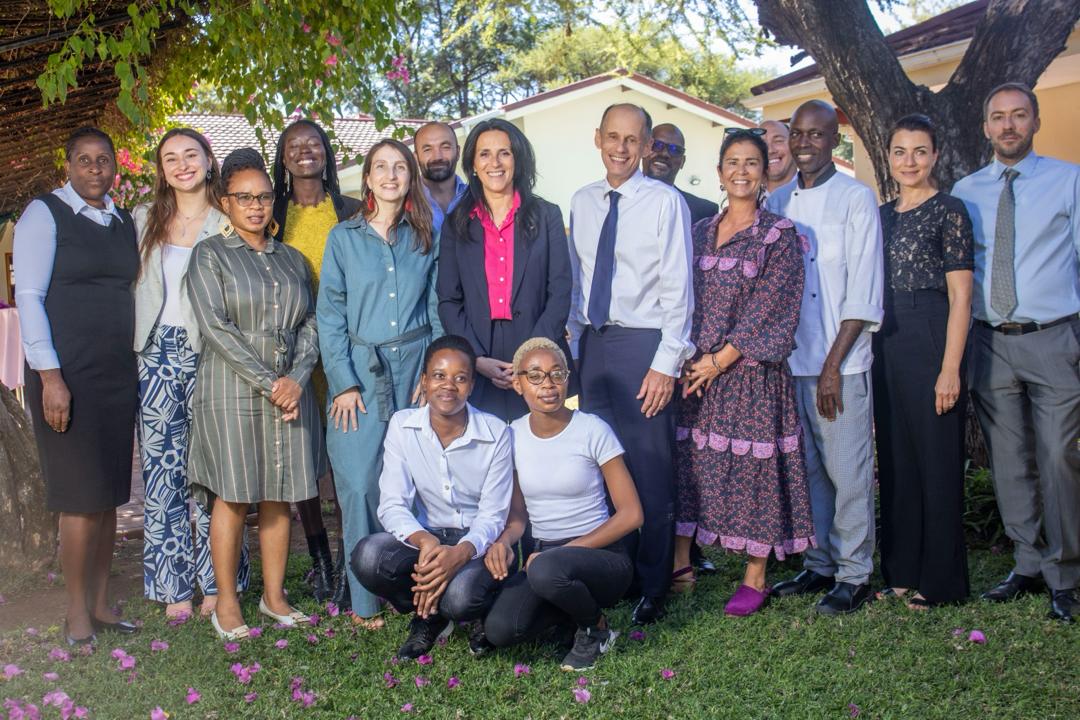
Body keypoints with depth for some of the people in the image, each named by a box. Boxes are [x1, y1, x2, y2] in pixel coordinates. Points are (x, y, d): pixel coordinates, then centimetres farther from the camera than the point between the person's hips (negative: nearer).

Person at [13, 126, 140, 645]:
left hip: (119, 374, 6)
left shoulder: (125, 223, 14)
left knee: (110, 494, 8)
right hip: (66, 374, -5)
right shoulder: (44, 214, -3)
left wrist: (139, 366, 9)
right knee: (82, 495, -5)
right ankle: (77, 615, 7)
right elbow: (28, 296, -8)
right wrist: (49, 375, -16)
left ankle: (100, 604, 18)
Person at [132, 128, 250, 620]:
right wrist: (135, 345, 7)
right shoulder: (145, 221, 14)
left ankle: (217, 583, 8)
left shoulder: (228, 224, 4)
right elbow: (132, 286, 17)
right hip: (158, 356, 3)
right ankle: (174, 585, 10)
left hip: (209, 355, -3)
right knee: (162, 468, 2)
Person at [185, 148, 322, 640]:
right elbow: (215, 327, -8)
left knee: (279, 497, 6)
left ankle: (274, 595, 16)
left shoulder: (292, 259, 15)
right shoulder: (209, 254, 2)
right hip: (231, 392, -4)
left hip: (289, 393, 4)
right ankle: (226, 603, 9)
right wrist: (267, 382, -13)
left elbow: (310, 326, 10)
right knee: (233, 496, -1)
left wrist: (296, 379, -7)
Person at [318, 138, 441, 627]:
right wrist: (342, 382, -7)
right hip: (361, 371, -1)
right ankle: (364, 599, 6)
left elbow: (437, 311, 9)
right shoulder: (344, 238, 4)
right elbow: (330, 314, 1)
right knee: (360, 485, -4)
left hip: (414, 368, 2)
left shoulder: (426, 239, 10)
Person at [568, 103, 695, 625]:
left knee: (650, 473, 0)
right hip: (592, 343, 5)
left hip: (643, 343, -5)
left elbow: (678, 287, -8)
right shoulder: (582, 203, 11)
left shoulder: (665, 202, -5)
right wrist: (575, 346, 10)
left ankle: (652, 590, 13)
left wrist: (665, 363, -13)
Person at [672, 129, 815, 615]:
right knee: (688, 460, 6)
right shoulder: (700, 233, 12)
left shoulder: (779, 235, -2)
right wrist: (686, 358, -2)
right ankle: (679, 566, 17)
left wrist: (720, 359, -13)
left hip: (751, 372, -4)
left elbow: (769, 308, -9)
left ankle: (755, 579, 12)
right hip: (696, 372, 5)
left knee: (754, 466, 0)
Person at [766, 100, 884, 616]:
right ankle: (819, 564, 24)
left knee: (848, 472, -1)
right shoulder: (776, 203, 12)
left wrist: (833, 365, -12)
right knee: (806, 469, 12)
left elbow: (863, 293, -7)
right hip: (787, 360, 5)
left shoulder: (856, 199, -2)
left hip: (840, 362, -5)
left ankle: (853, 576, 11)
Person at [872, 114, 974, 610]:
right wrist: (870, 352, 10)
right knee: (895, 459, 11)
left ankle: (940, 580, 12)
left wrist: (950, 367, -16)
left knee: (937, 460, 0)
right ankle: (902, 572, 22)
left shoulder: (948, 211, -5)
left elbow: (960, 295, -9)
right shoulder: (882, 216, 14)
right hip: (886, 343, 7)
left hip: (930, 341, -6)